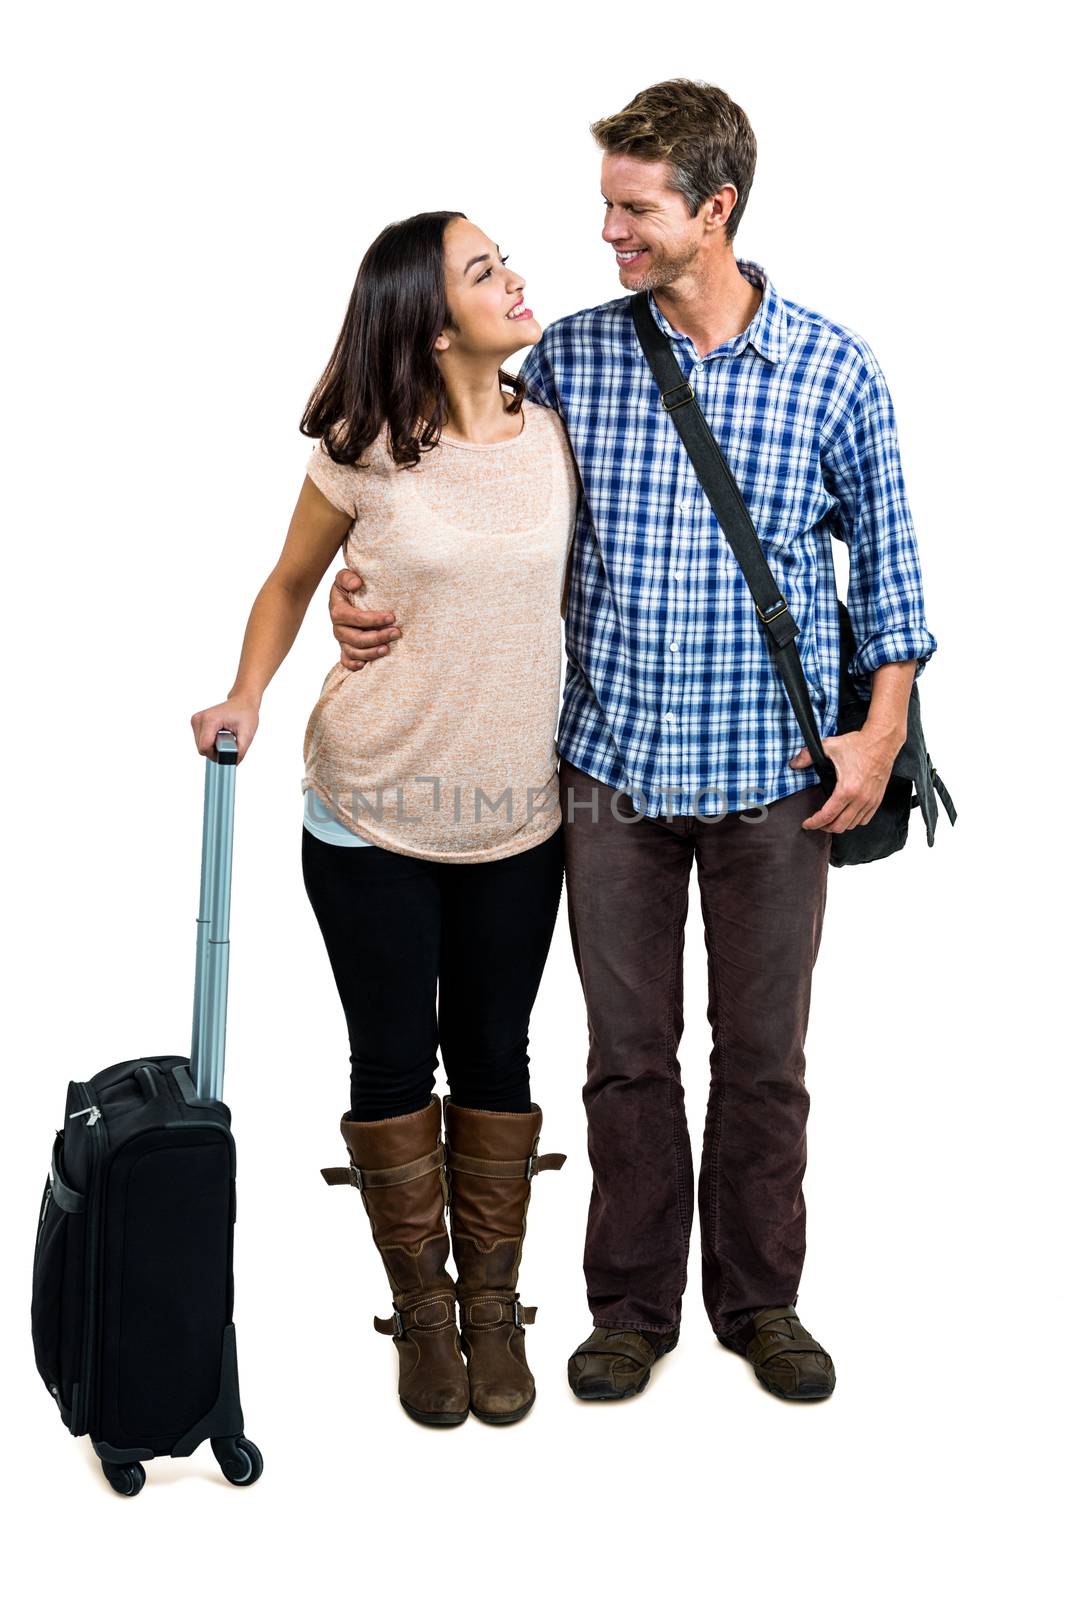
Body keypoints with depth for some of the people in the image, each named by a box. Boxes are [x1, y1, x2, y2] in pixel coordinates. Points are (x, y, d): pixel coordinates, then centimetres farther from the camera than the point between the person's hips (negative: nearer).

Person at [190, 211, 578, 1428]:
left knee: (494, 1055, 11)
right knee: (394, 1056, 8)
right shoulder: (364, 454, -10)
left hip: (517, 813, 3)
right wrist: (246, 695, -10)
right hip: (373, 809, -2)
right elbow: (288, 583, 5)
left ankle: (492, 1303, 27)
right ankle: (421, 1307, 26)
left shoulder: (555, 435, -1)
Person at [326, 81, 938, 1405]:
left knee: (763, 1055, 11)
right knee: (628, 1051, 10)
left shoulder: (834, 370, -4)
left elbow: (883, 553, 6)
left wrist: (881, 729, -1)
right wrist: (366, 592, -8)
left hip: (775, 777, -1)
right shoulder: (569, 357, -1)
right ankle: (633, 1302, 26)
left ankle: (758, 1298, 29)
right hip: (613, 766, 1)